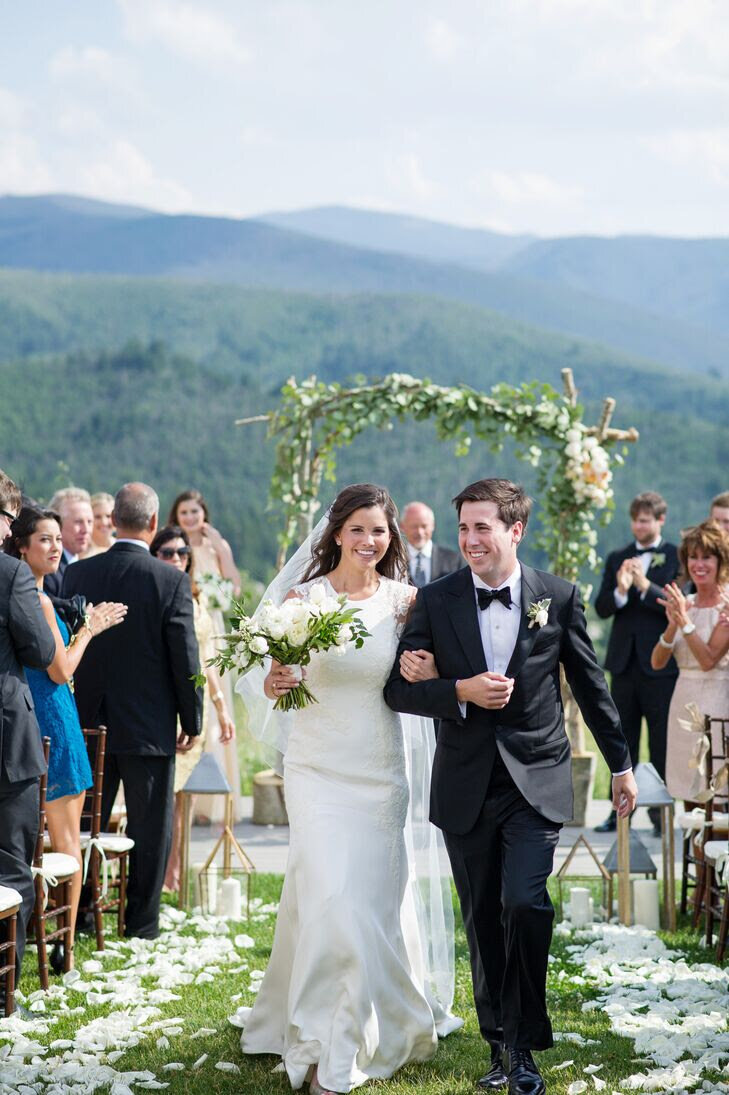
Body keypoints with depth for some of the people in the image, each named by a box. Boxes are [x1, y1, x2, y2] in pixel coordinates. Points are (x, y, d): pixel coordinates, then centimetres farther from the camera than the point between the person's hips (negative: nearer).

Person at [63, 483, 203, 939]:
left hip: (89, 724, 3)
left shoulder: (77, 574, -3)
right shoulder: (172, 581, -12)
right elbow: (186, 659, -10)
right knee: (150, 825, 8)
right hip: (150, 726, -3)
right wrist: (191, 721, 1)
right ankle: (142, 922, 12)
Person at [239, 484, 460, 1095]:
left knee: (374, 899, 6)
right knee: (331, 896, -8)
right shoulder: (303, 596, -3)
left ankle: (383, 1026, 24)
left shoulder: (404, 601, 2)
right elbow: (275, 672, 3)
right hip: (318, 765, -2)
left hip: (381, 770, 2)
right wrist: (274, 683, -20)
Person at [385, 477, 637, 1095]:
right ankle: (499, 1044, 23)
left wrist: (621, 764, 13)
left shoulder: (559, 598, -1)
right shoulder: (435, 602, 0)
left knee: (525, 904, -17)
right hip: (467, 787, 2)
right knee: (483, 922, 9)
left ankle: (524, 1045, -1)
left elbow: (591, 687, 8)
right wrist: (461, 691, -19)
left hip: (536, 782, -2)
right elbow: (399, 689, -2)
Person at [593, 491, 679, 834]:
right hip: (624, 661, 4)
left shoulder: (676, 557, -2)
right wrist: (620, 590, -15)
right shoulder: (617, 558, 11)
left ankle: (661, 811, 9)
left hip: (660, 664, -4)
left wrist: (645, 586, -22)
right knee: (622, 741, 9)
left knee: (662, 742, 1)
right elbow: (601, 609, 4)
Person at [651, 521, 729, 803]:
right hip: (684, 702, 6)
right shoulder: (685, 603, 9)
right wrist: (673, 624, -12)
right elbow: (657, 662, 3)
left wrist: (685, 620, -20)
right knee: (689, 796, 8)